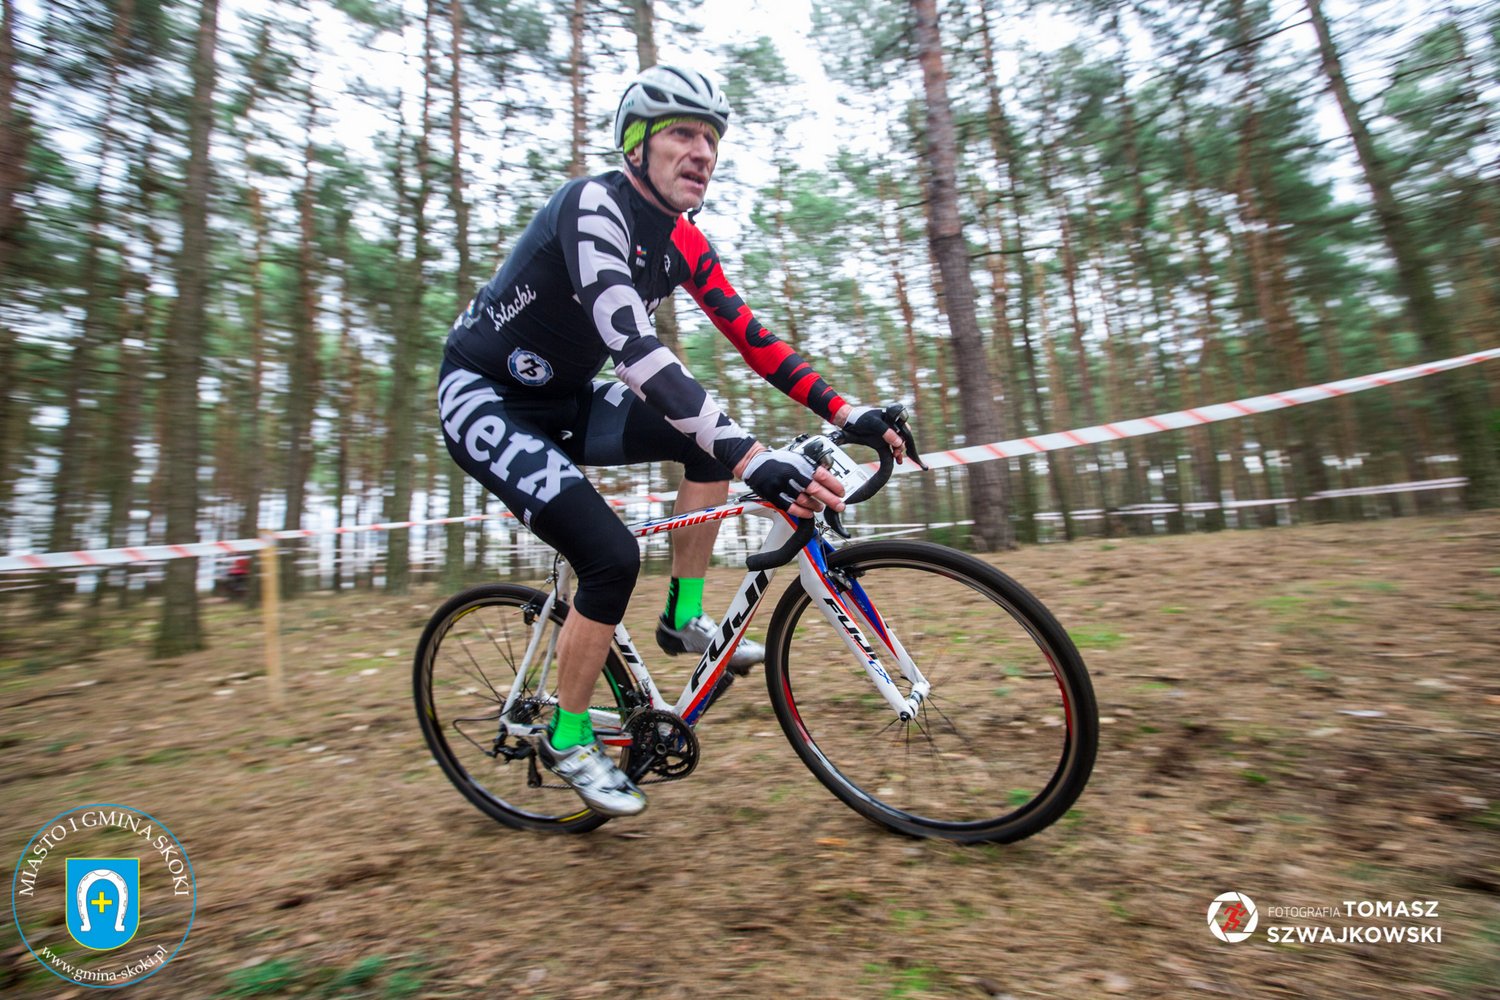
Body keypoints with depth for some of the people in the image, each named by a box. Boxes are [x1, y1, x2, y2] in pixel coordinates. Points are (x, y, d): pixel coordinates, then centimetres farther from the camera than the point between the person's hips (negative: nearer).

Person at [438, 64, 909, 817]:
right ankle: (567, 741, 2)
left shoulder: (683, 241, 1)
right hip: (483, 400, -7)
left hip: (564, 401, 8)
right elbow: (633, 345, -40)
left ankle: (684, 619, 4)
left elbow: (749, 337, -1)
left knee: (714, 438, -8)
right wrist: (753, 460, -49)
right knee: (612, 556, -22)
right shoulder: (593, 206, -24)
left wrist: (845, 411, -11)